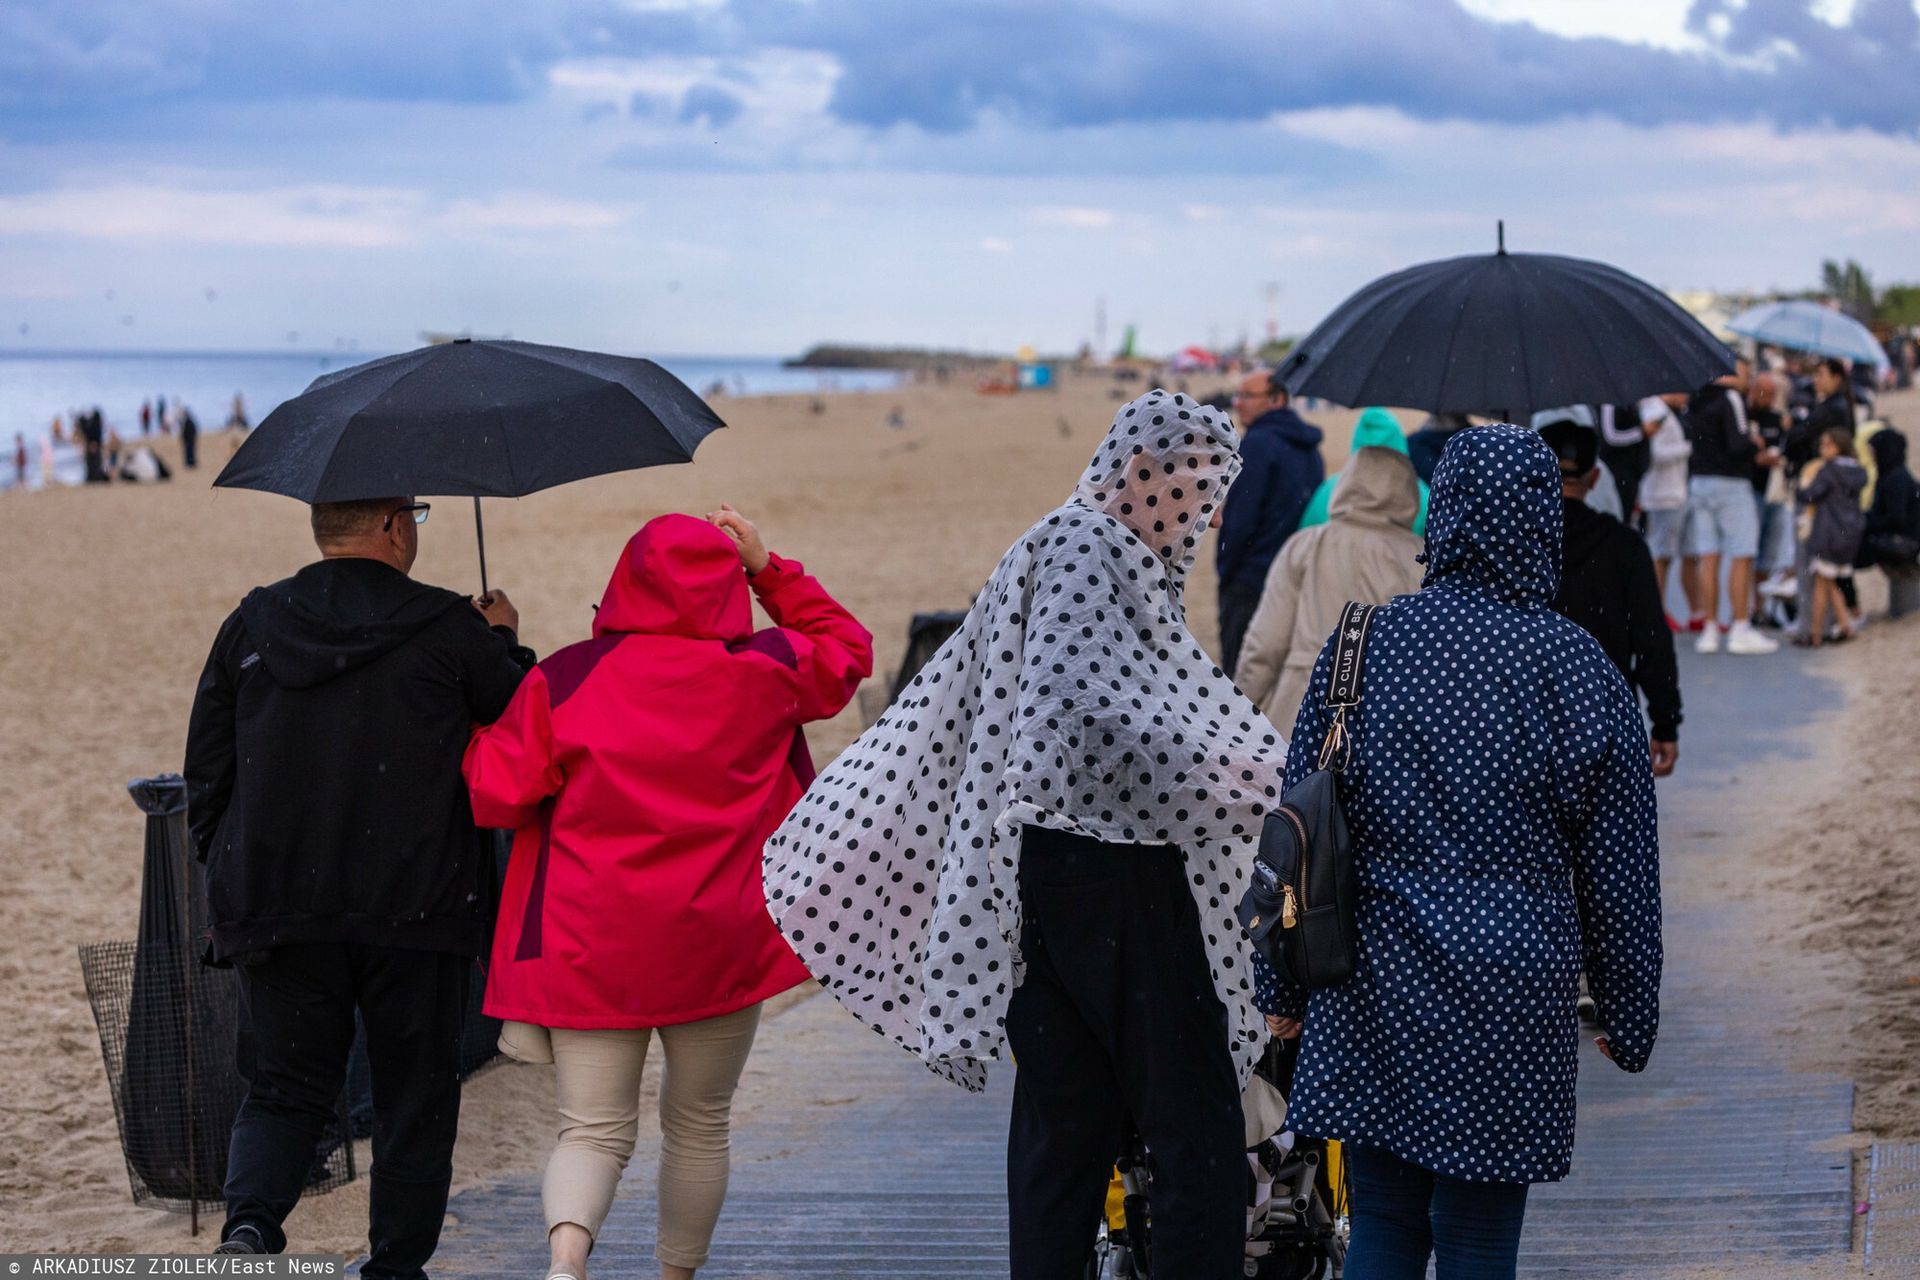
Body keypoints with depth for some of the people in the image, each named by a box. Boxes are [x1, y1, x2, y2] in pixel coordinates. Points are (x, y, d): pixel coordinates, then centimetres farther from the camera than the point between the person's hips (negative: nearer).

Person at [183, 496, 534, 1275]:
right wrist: (502, 644, 19)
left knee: (286, 1087, 12)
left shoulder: (251, 626, 5)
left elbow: (206, 771, 9)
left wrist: (229, 871, 20)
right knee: (414, 1101, 11)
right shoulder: (450, 630, -6)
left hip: (276, 909, 3)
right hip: (414, 912, -3)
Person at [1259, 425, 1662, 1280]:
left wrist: (1286, 984, 14)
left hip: (1374, 985, 2)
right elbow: (1622, 870, 0)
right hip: (1511, 988, -2)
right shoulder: (1577, 666, -4)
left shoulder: (1361, 644, 0)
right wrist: (1630, 1017, 10)